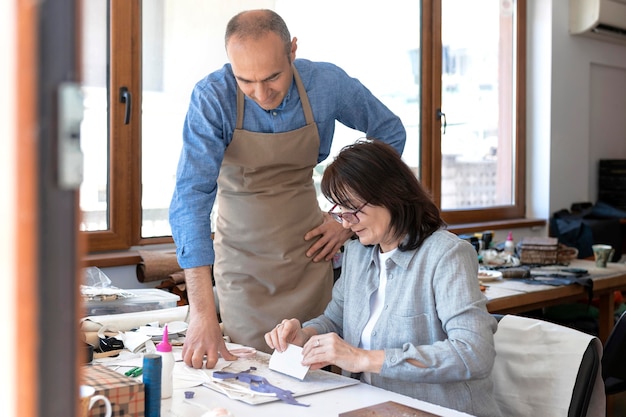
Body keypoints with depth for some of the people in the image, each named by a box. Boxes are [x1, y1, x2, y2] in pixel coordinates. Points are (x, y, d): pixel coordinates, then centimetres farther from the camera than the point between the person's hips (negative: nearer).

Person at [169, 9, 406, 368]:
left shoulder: (328, 83, -13)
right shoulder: (212, 98, -20)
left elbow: (390, 133, 4)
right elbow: (191, 197, -27)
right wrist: (202, 312, -34)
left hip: (309, 254, 2)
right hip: (243, 261, -1)